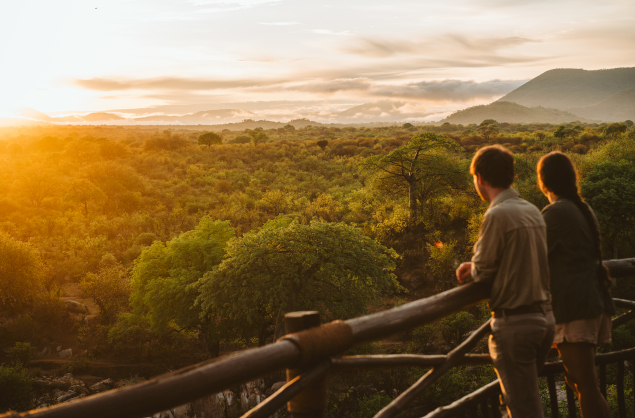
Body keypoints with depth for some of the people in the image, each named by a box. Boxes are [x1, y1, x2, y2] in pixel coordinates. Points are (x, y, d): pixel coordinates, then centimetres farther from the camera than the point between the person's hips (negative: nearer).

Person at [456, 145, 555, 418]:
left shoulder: (497, 215, -17)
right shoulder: (533, 211, 9)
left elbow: (483, 273, -11)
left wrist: (473, 268, 11)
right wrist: (476, 266, 13)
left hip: (514, 324, -8)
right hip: (544, 318, 8)